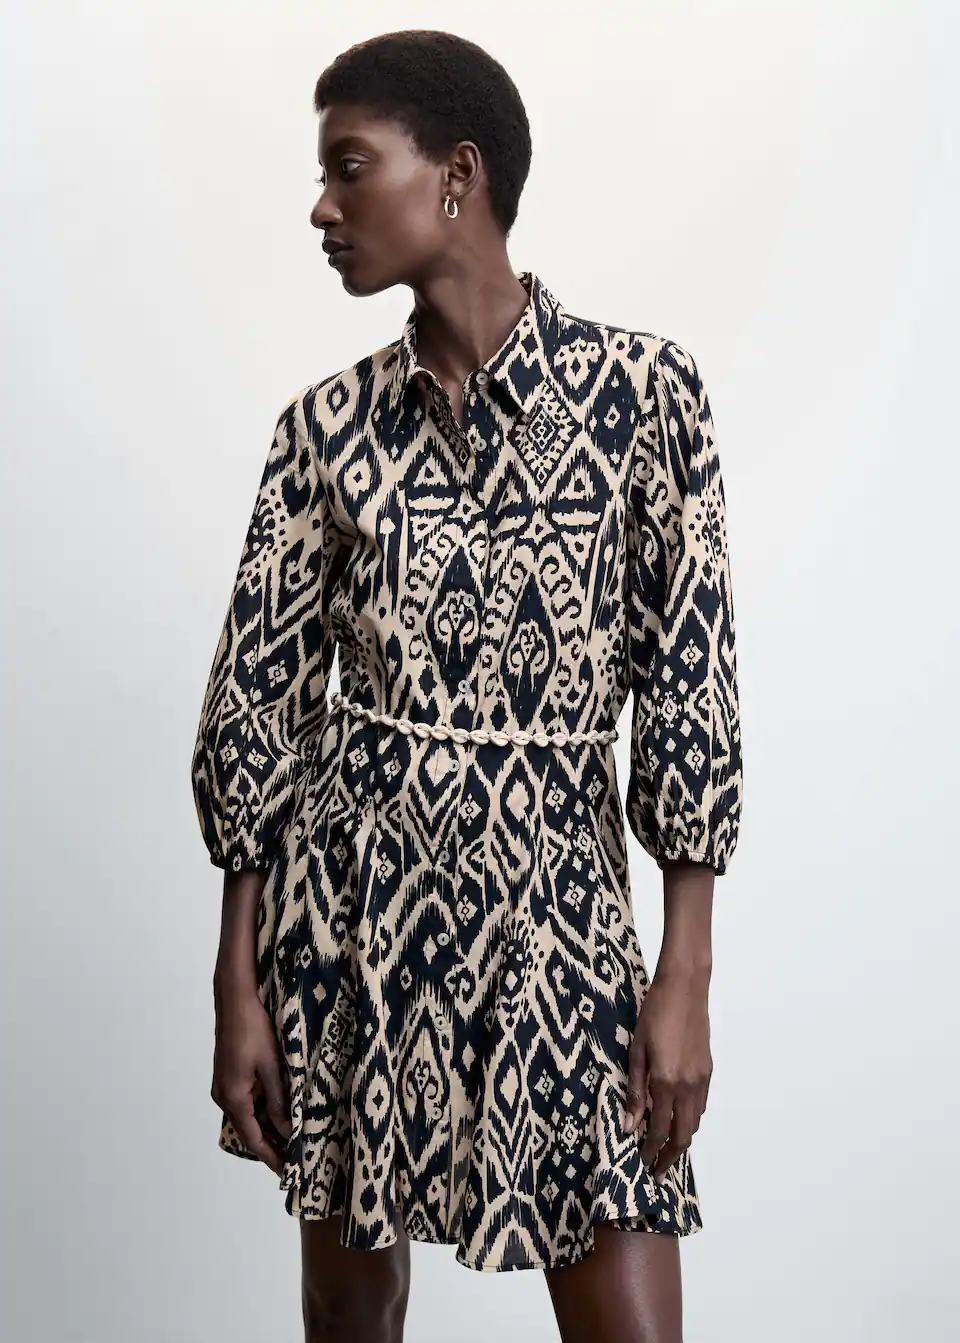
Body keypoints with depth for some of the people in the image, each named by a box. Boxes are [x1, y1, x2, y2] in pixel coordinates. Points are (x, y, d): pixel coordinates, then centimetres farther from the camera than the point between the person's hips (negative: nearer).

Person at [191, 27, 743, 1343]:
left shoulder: (641, 386, -5)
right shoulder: (327, 425, 1)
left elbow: (690, 683, -5)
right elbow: (260, 699, 3)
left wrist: (687, 976, -9)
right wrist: (238, 985, 0)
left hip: (557, 893, -2)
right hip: (351, 890, 2)